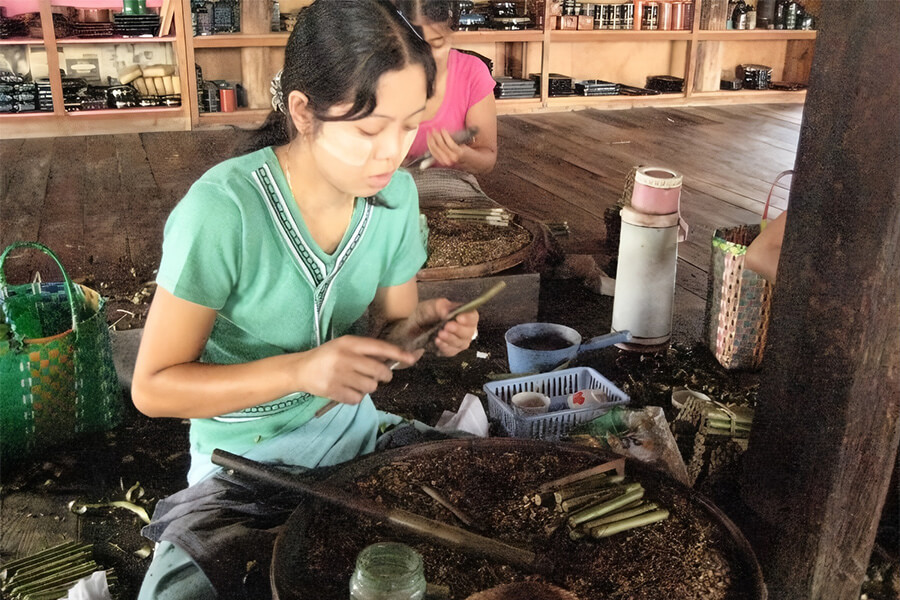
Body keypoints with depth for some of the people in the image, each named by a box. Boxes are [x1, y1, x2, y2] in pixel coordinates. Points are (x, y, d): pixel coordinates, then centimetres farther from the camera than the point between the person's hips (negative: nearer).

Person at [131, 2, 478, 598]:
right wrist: (300, 370, -32)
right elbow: (154, 388, -20)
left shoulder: (396, 193, -9)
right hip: (246, 463, -4)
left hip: (353, 431, 5)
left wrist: (415, 328, -19)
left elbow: (388, 324, 5)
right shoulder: (223, 209, -26)